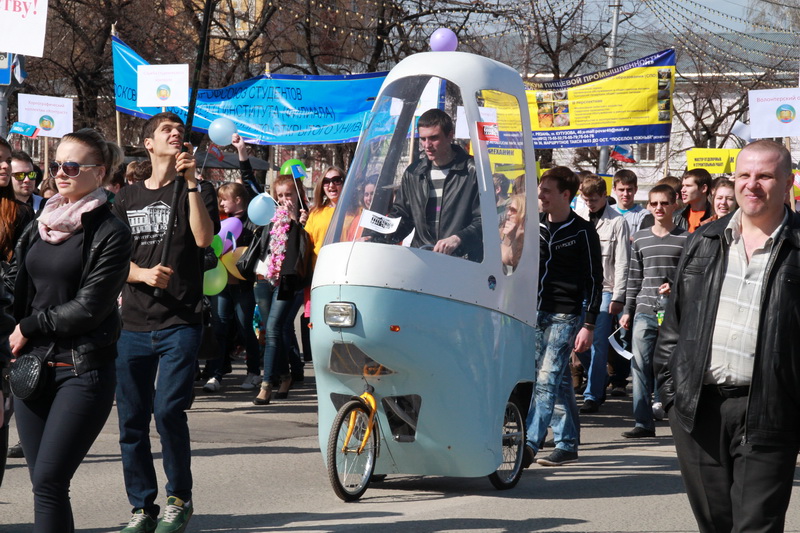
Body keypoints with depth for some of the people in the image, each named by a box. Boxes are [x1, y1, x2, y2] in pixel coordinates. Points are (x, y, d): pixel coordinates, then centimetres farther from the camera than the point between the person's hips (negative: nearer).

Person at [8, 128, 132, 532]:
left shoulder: (110, 234, -7)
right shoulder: (38, 227, 12)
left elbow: (88, 308, -12)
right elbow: (15, 287, 14)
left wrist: (29, 327, -6)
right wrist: (14, 343, -2)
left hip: (83, 371, -6)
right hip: (33, 367, 6)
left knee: (48, 481, -13)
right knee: (43, 482, 6)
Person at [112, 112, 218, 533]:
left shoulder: (196, 192, 7)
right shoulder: (128, 198, 14)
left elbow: (204, 238, -12)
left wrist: (189, 182, -16)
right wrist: (143, 273, -10)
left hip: (180, 323, -3)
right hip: (134, 324, 3)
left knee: (168, 409, -16)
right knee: (132, 420, 3)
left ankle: (180, 498, 2)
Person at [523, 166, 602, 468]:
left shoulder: (583, 232, -4)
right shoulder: (535, 225, 11)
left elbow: (594, 280, -3)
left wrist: (589, 325, -9)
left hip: (564, 316, -5)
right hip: (534, 312, 5)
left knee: (547, 380, -13)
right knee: (560, 382, 10)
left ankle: (530, 444, -18)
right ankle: (567, 445, 15)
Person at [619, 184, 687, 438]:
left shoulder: (686, 239, 3)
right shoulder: (640, 239, 12)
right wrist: (628, 310, 13)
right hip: (645, 313, 3)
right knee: (641, 367, -1)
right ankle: (644, 423, 3)